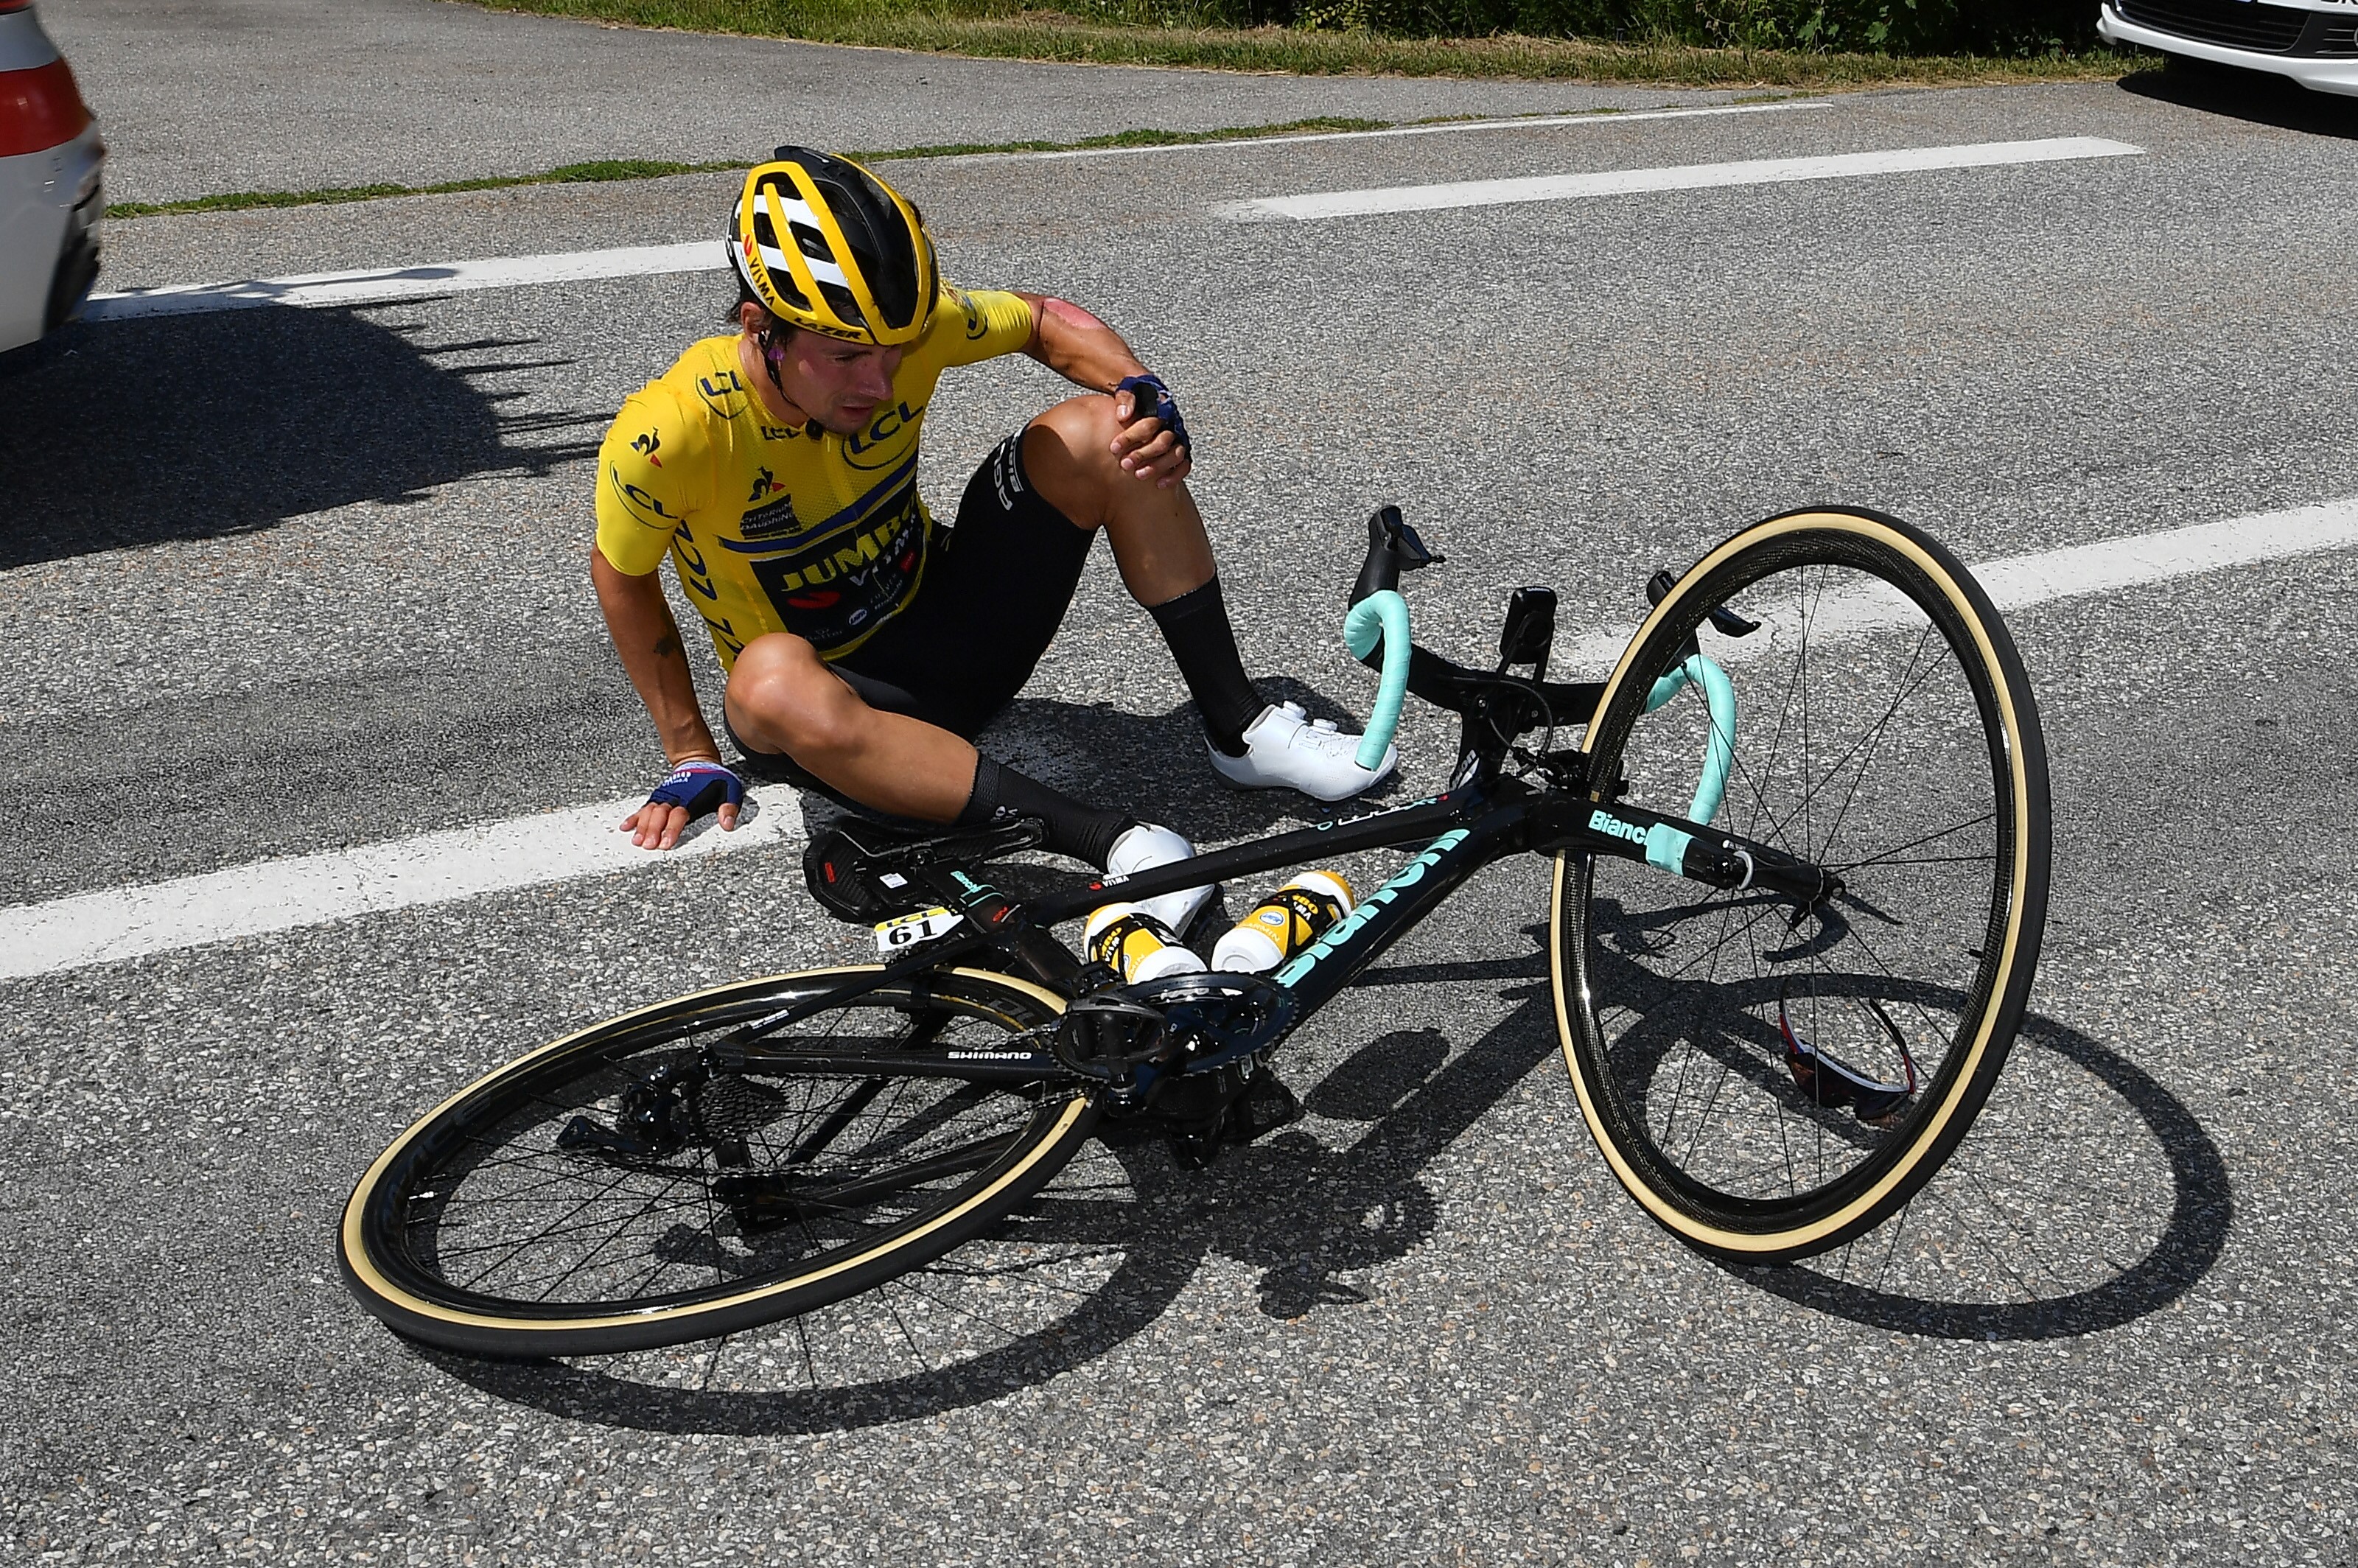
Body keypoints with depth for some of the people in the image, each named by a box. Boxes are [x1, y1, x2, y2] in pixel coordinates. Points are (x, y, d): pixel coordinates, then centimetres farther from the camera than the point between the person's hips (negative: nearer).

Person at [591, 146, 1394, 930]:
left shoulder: (907, 326, -17)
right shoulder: (671, 430, -27)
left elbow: (1046, 319, 1)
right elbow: (621, 573, -8)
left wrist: (1143, 391, -20)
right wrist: (692, 755, -5)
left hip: (948, 625, 4)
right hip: (837, 689, -3)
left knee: (1097, 432, -16)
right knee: (774, 682, -42)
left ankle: (1237, 727, -9)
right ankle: (1107, 836, -40)